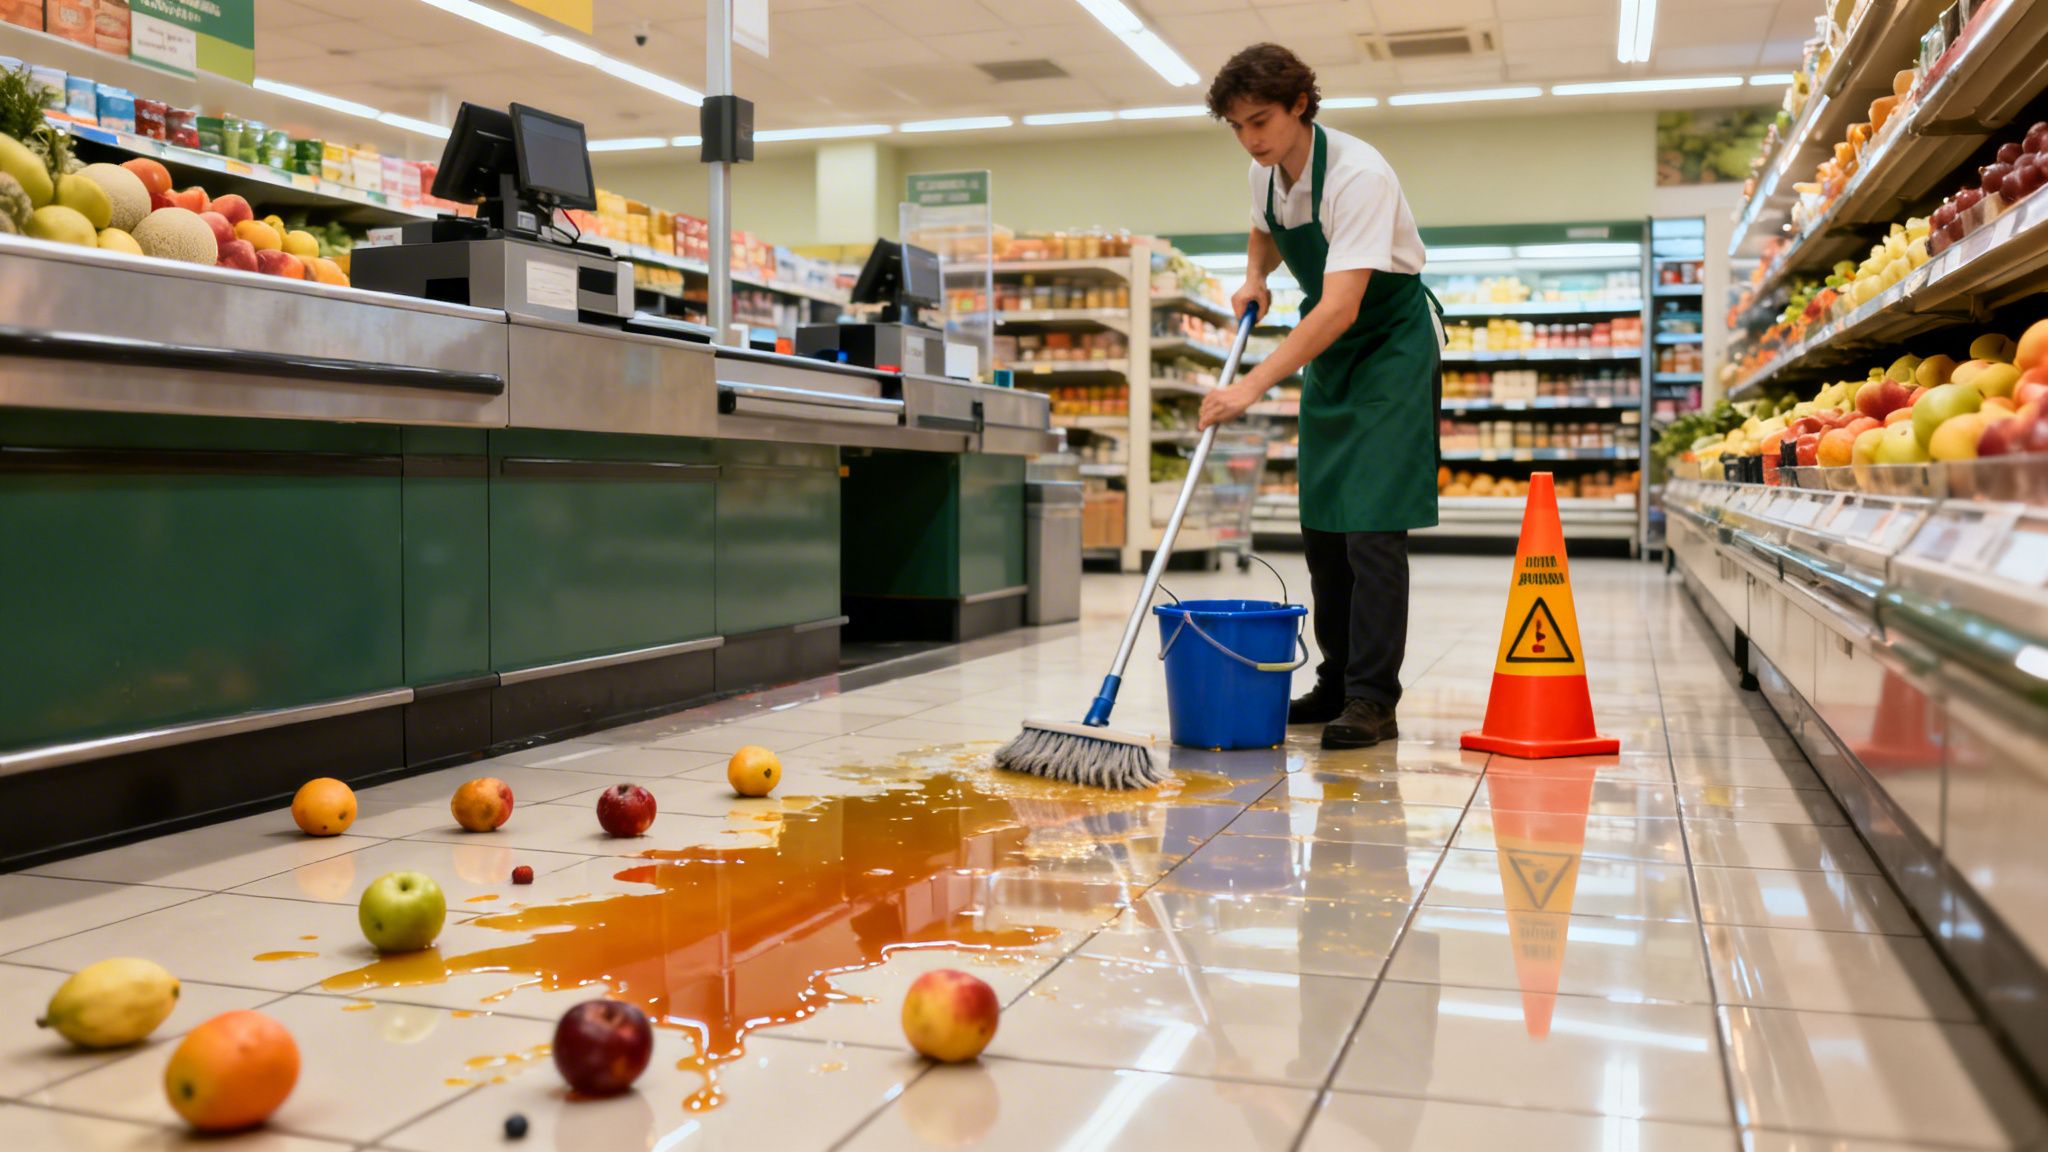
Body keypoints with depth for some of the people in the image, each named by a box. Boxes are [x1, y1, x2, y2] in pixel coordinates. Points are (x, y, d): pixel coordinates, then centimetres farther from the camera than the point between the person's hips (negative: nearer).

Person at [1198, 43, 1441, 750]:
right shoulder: (1266, 171, -4)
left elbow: (1341, 307, -36)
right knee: (1321, 523, 8)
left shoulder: (1357, 174, -28)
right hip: (1328, 350, 8)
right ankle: (1337, 683, 17)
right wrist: (1254, 277, 0)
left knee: (1372, 523, -15)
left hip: (1393, 345, -8)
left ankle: (1373, 700, -12)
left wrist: (1252, 386, -41)